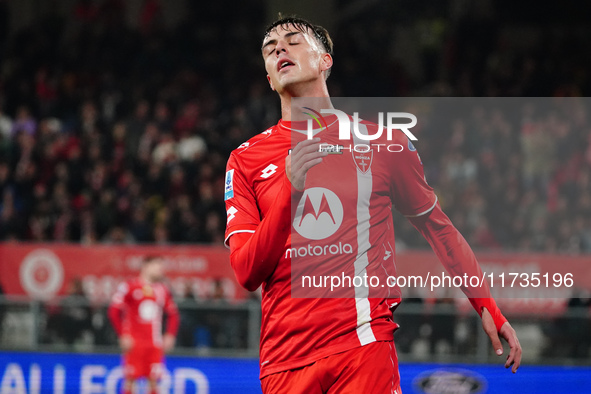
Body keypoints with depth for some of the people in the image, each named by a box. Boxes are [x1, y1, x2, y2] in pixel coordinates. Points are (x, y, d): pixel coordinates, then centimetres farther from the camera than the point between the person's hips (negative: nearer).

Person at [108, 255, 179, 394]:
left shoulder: (162, 290, 12)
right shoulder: (129, 287, -4)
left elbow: (173, 314, 20)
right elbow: (114, 311, -5)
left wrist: (170, 335, 7)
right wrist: (123, 336, -9)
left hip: (155, 344, 4)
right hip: (134, 343, -4)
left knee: (153, 379, 0)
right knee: (130, 379, -4)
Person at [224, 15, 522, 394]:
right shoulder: (245, 159, 8)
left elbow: (438, 227, 17)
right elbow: (247, 274, -2)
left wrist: (488, 309, 12)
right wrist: (289, 191, -15)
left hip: (364, 345, -1)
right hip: (284, 359, 1)